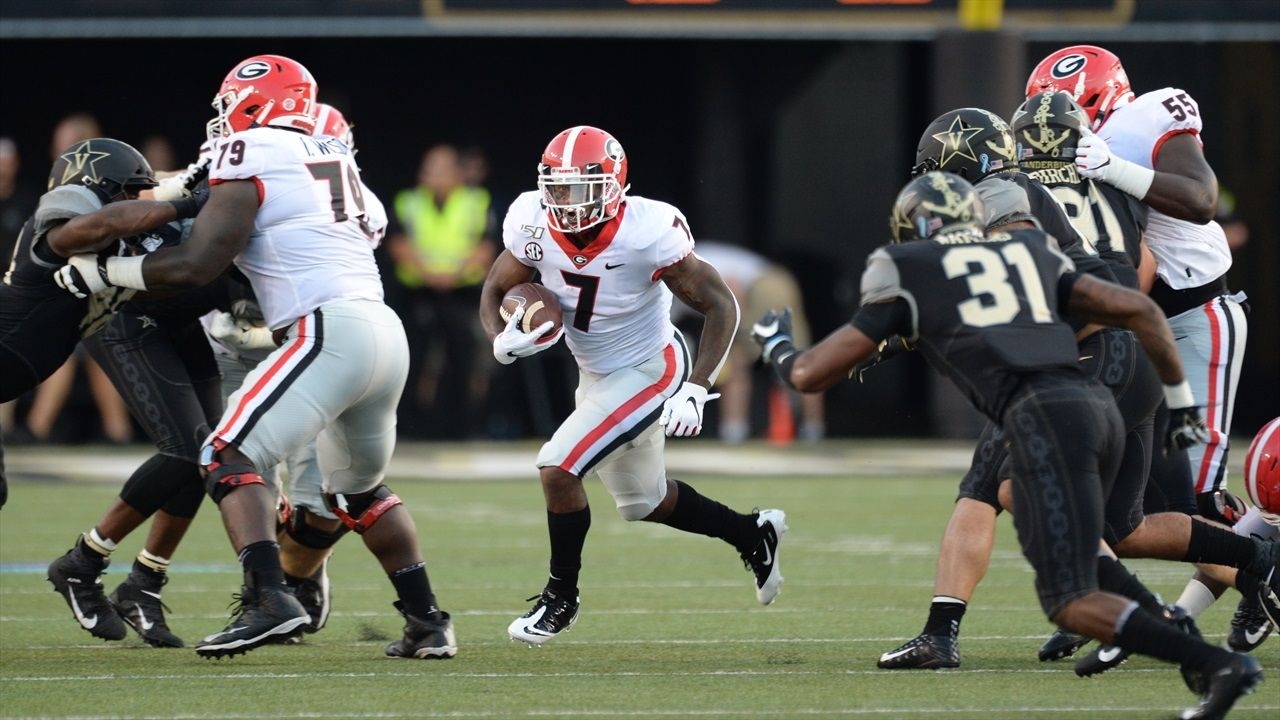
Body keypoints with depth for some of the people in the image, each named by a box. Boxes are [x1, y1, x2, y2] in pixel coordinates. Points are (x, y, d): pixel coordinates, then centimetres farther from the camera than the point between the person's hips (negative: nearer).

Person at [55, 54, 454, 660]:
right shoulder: (336, 160, 21)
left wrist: (101, 271, 3)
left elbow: (197, 265, -8)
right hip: (387, 332, 8)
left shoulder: (250, 156, -3)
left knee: (230, 458, -9)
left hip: (329, 331, -8)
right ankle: (427, 624, 23)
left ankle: (268, 599, -26)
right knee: (359, 489, 25)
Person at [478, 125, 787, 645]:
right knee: (643, 500, 21)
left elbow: (721, 306, -20)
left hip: (646, 372, -7)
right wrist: (503, 340, -22)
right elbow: (494, 292, 1)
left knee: (557, 468, -18)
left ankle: (561, 597, 1)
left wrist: (695, 390, -30)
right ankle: (753, 534, 44)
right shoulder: (534, 227, -16)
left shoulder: (646, 234, -29)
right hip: (596, 375, 7)